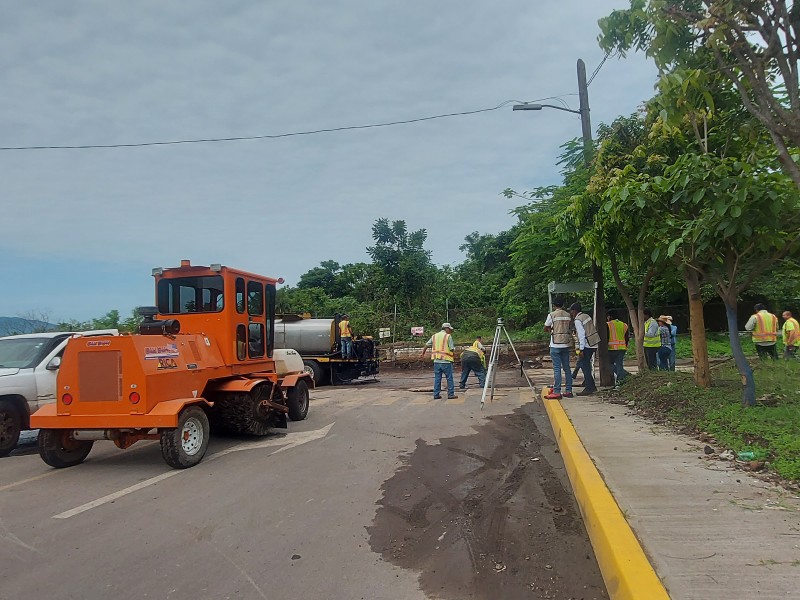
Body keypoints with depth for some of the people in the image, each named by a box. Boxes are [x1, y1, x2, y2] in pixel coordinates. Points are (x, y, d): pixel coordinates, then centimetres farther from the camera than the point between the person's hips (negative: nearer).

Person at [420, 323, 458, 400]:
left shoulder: (434, 336, 11)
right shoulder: (448, 336, -6)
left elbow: (426, 345, 15)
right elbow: (452, 349, -9)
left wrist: (423, 354, 29)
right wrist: (454, 353, 12)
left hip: (436, 361, 5)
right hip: (446, 361, -5)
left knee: (437, 378, 10)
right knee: (449, 378, 4)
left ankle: (436, 394, 11)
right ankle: (451, 394, 6)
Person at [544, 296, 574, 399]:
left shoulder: (552, 315, -8)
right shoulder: (568, 315, 6)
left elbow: (545, 329, 2)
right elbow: (570, 328, 15)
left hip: (555, 345, -5)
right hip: (566, 344, 5)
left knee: (557, 369, -4)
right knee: (567, 368, 10)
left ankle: (557, 392, -4)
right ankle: (568, 391, 14)